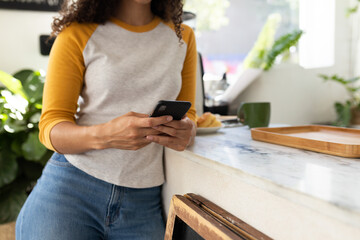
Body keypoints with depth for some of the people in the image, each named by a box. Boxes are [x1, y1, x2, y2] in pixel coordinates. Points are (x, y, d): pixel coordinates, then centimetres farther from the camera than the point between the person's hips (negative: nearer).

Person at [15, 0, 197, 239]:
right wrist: (105, 135, -28)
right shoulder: (78, 34, -3)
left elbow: (188, 113, 14)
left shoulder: (183, 37, 8)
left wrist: (186, 131, -12)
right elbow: (51, 127, -6)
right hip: (70, 189, -2)